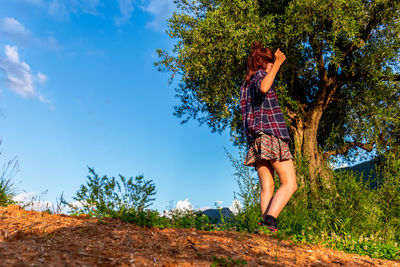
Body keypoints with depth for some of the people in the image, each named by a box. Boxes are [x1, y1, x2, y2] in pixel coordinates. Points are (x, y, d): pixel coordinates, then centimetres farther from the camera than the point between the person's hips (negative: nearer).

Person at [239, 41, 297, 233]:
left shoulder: (245, 84, 25)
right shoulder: (260, 74, 3)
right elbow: (263, 88, -22)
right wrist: (278, 64, -16)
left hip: (255, 139, 8)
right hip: (271, 134, -7)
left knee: (267, 187, 2)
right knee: (289, 184, -6)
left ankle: (266, 223, -7)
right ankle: (270, 219, -21)